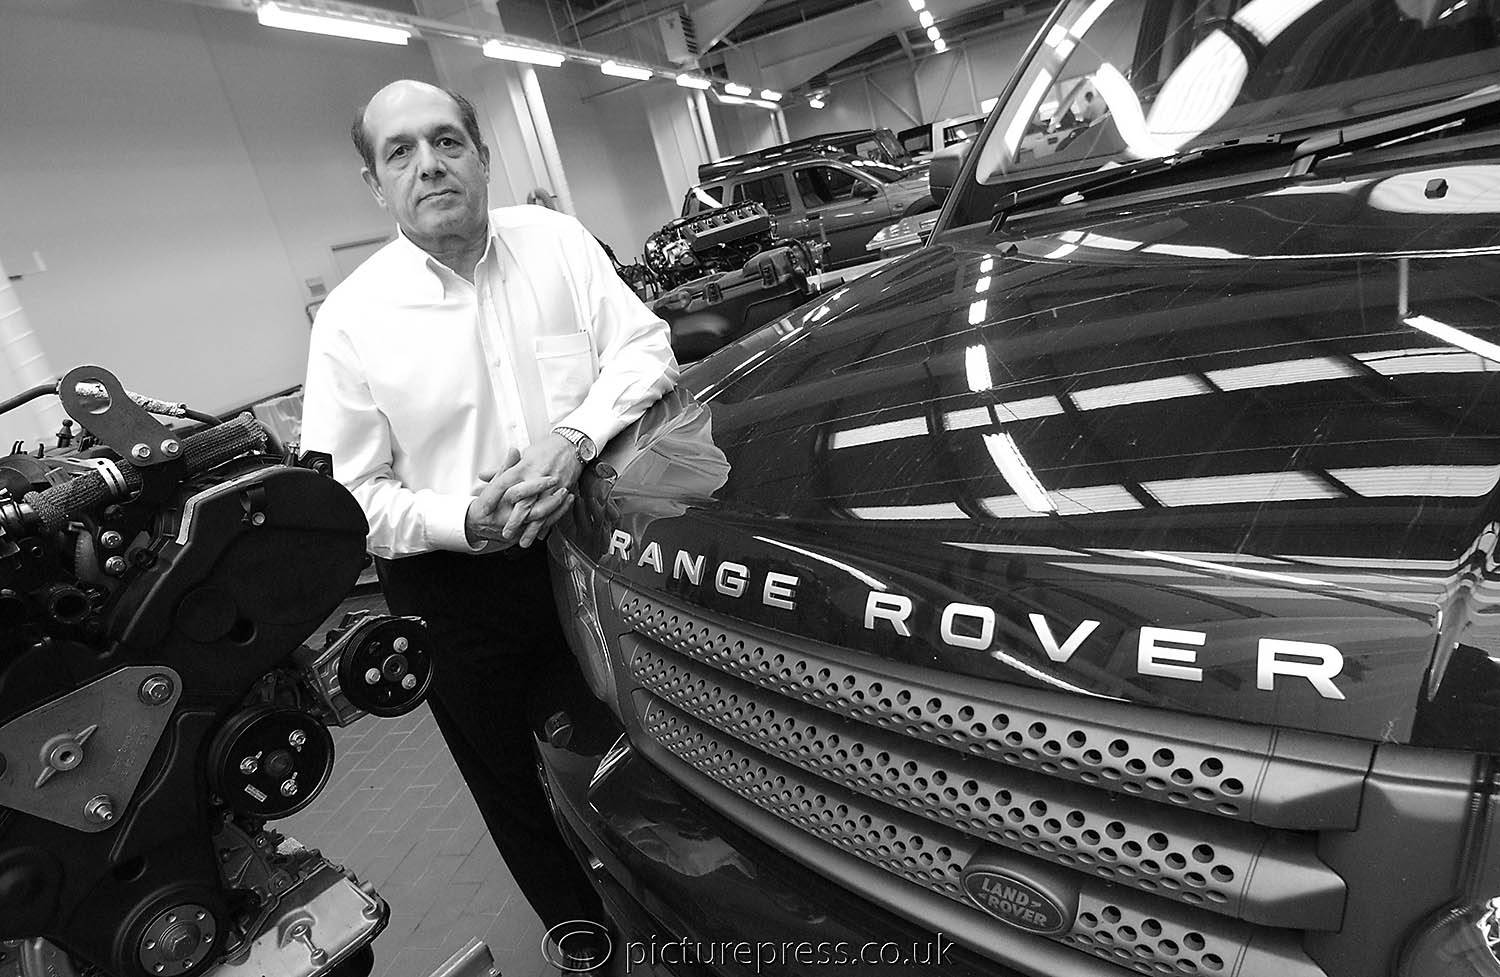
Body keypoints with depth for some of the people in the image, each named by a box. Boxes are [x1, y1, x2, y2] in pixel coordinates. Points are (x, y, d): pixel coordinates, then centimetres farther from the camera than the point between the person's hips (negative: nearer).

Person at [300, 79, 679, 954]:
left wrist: (574, 436, -20)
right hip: (458, 592, -1)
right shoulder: (351, 317, -7)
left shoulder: (555, 240, -1)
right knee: (518, 791, 14)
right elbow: (346, 495, -6)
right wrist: (467, 521, -22)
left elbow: (643, 346, -4)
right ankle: (582, 930, 42)